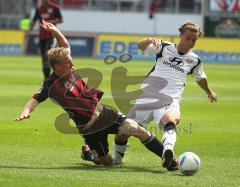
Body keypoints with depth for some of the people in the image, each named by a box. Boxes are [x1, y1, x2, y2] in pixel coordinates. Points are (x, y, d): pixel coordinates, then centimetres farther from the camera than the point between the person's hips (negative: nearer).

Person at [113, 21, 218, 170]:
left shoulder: (194, 60, 13)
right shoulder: (165, 48, 7)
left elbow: (201, 78, 35)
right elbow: (141, 46, -8)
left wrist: (209, 92, 52)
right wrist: (150, 40, -30)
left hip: (169, 103, -1)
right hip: (146, 100, 1)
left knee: (171, 119, -38)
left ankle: (168, 150, -67)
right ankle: (117, 159, 30)